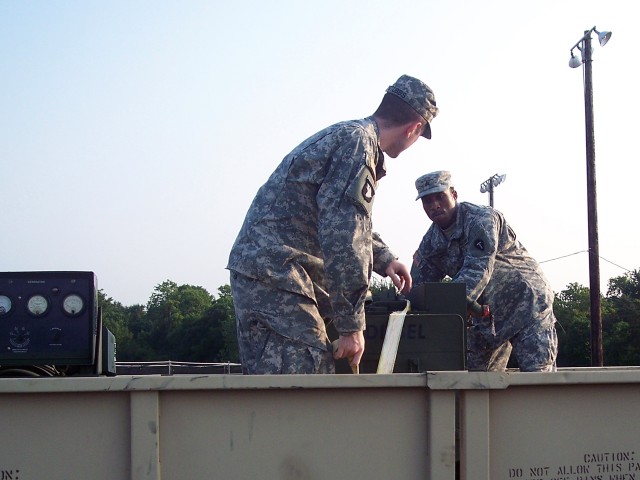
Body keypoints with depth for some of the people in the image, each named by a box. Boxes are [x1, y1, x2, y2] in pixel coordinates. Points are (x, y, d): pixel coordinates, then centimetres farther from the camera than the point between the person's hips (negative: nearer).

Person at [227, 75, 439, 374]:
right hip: (274, 273, -11)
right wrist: (352, 325, -16)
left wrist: (385, 259, 38)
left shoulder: (343, 134, 22)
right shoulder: (359, 140, -11)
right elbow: (343, 237, -19)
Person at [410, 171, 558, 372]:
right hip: (486, 315, 7)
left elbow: (478, 271, -33)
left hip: (525, 302, -7)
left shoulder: (480, 219, -21)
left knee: (538, 378, -15)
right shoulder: (430, 243, 2)